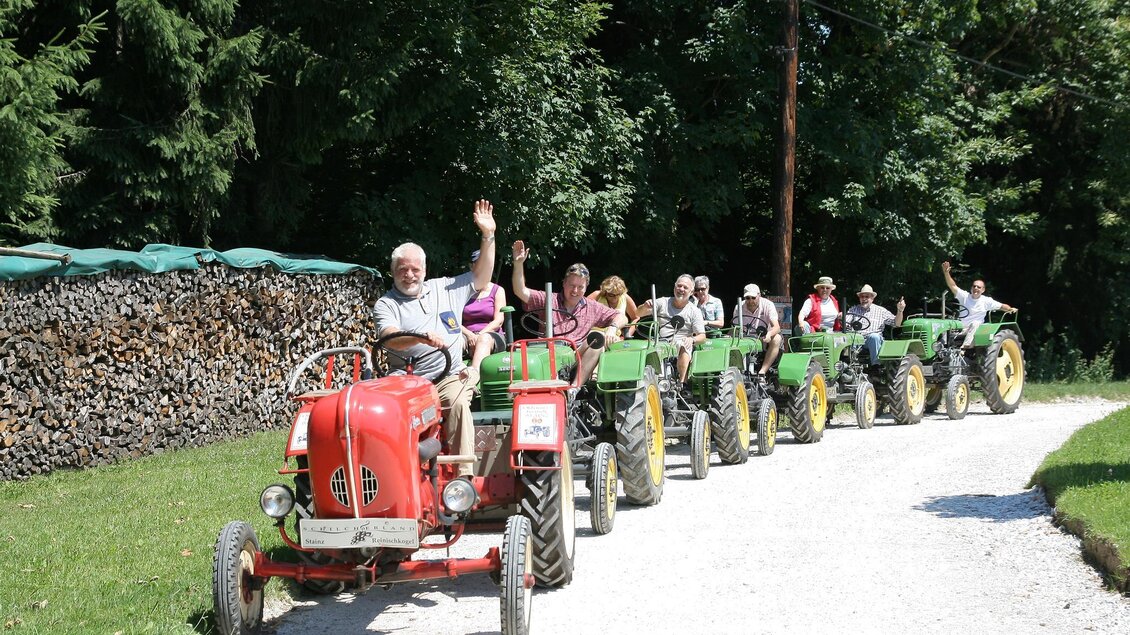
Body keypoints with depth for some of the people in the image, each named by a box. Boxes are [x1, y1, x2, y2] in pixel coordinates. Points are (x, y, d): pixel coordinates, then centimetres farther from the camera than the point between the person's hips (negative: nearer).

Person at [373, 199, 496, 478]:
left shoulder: (445, 289, 20)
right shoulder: (386, 304, 7)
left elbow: (480, 278, 22)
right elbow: (390, 339, -12)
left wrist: (488, 236, 14)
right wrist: (423, 337, -31)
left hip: (449, 376, 2)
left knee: (457, 402, -32)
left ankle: (464, 475, -36)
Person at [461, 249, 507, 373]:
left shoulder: (497, 291, 12)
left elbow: (498, 321, 1)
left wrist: (479, 335, -15)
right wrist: (469, 335, -16)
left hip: (491, 336, -1)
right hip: (467, 335, 1)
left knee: (484, 339, -38)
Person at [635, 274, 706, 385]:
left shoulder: (694, 311, 9)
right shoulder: (662, 303, 14)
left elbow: (702, 336, 5)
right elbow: (638, 314, 9)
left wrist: (692, 340, -19)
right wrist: (645, 306, -15)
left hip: (680, 344, -1)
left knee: (684, 346, -36)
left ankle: (681, 382, -37)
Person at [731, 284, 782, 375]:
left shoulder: (768, 305, -9)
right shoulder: (739, 307, -2)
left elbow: (776, 327, -19)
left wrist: (769, 334, -43)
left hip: (763, 340, -2)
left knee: (776, 338, -33)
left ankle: (762, 371, -36)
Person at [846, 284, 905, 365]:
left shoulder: (881, 311, 16)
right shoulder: (853, 310, 21)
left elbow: (897, 323, 11)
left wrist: (900, 311, -7)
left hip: (874, 340, -1)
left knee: (874, 336, -36)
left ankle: (876, 364, -33)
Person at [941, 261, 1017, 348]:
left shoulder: (987, 301, 4)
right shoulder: (965, 296, 4)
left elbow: (1001, 306, 5)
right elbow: (953, 286, -6)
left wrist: (1010, 309, -17)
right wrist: (946, 273, -20)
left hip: (976, 330, -2)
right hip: (961, 329, 2)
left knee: (975, 323, -36)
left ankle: (965, 347, -48)